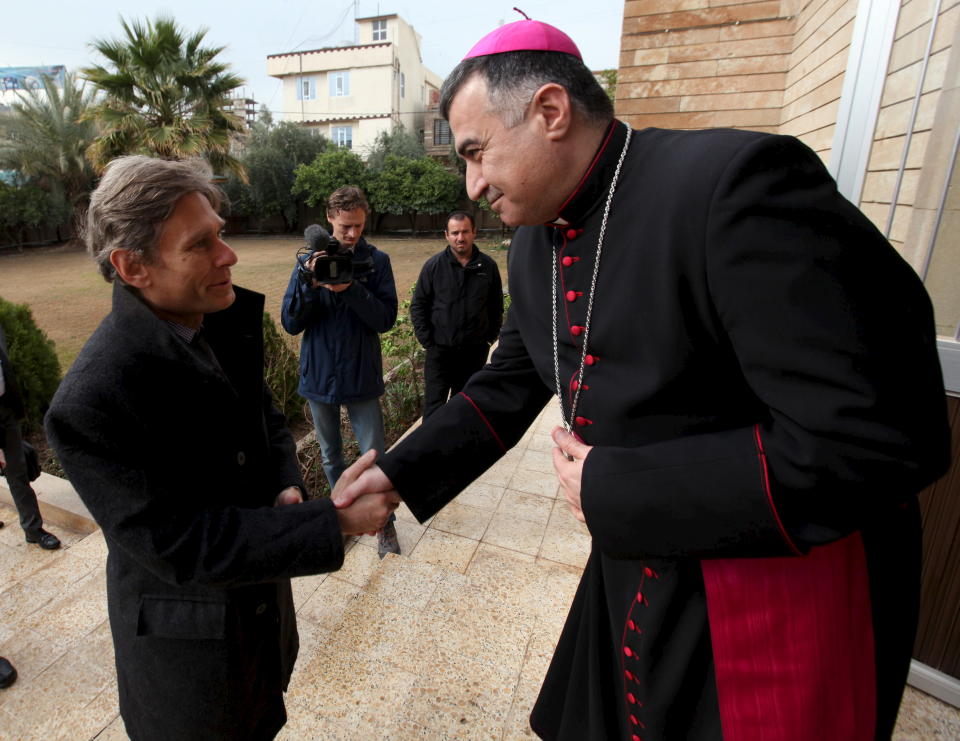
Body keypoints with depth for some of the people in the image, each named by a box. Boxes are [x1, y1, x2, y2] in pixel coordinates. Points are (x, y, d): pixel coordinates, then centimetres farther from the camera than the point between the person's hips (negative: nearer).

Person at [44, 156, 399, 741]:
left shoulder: (225, 326, -8)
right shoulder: (90, 402, -30)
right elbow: (180, 546, -28)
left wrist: (287, 486, -16)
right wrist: (334, 523, -31)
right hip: (191, 636, -6)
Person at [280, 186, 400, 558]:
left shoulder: (376, 261, -4)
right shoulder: (310, 262, -1)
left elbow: (386, 318, -13)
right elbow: (290, 323, -6)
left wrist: (351, 288, -26)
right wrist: (311, 284, -21)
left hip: (362, 375, -2)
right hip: (319, 374, 2)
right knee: (330, 456, 17)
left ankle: (384, 523, 23)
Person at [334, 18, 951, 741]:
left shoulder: (739, 180, -24)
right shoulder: (535, 244, 1)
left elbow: (876, 435, -27)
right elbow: (508, 386, 9)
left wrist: (609, 489, -22)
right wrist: (399, 472, 2)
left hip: (786, 585, -6)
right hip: (631, 569, 7)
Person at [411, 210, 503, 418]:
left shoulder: (488, 266, 0)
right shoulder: (434, 265, -5)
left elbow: (496, 306, 9)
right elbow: (418, 305, 0)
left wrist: (490, 337, 5)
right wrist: (426, 339, -5)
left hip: (475, 352, 2)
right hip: (440, 350, -2)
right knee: (434, 403, 0)